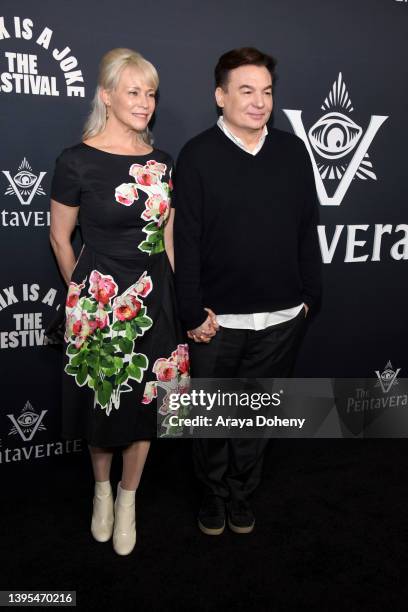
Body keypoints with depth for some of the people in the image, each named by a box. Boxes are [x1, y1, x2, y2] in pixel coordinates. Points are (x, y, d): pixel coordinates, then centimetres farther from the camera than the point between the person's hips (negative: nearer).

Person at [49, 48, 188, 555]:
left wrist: (173, 295, 9)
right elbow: (60, 236, 1)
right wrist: (82, 294, 8)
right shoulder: (76, 161, -9)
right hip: (97, 300, -3)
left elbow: (166, 235, 11)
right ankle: (101, 487, 40)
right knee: (101, 399, 12)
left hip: (153, 299, 4)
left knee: (146, 398, 11)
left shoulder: (159, 162, 5)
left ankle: (127, 499, 34)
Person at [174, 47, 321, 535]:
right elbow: (185, 239, -9)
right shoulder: (198, 155, -6)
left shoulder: (293, 151, 4)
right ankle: (213, 494, 38)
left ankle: (241, 493, 39)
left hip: (281, 319, 3)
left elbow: (307, 230, 8)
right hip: (217, 320, -2)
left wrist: (309, 294, 7)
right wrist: (193, 313, -11)